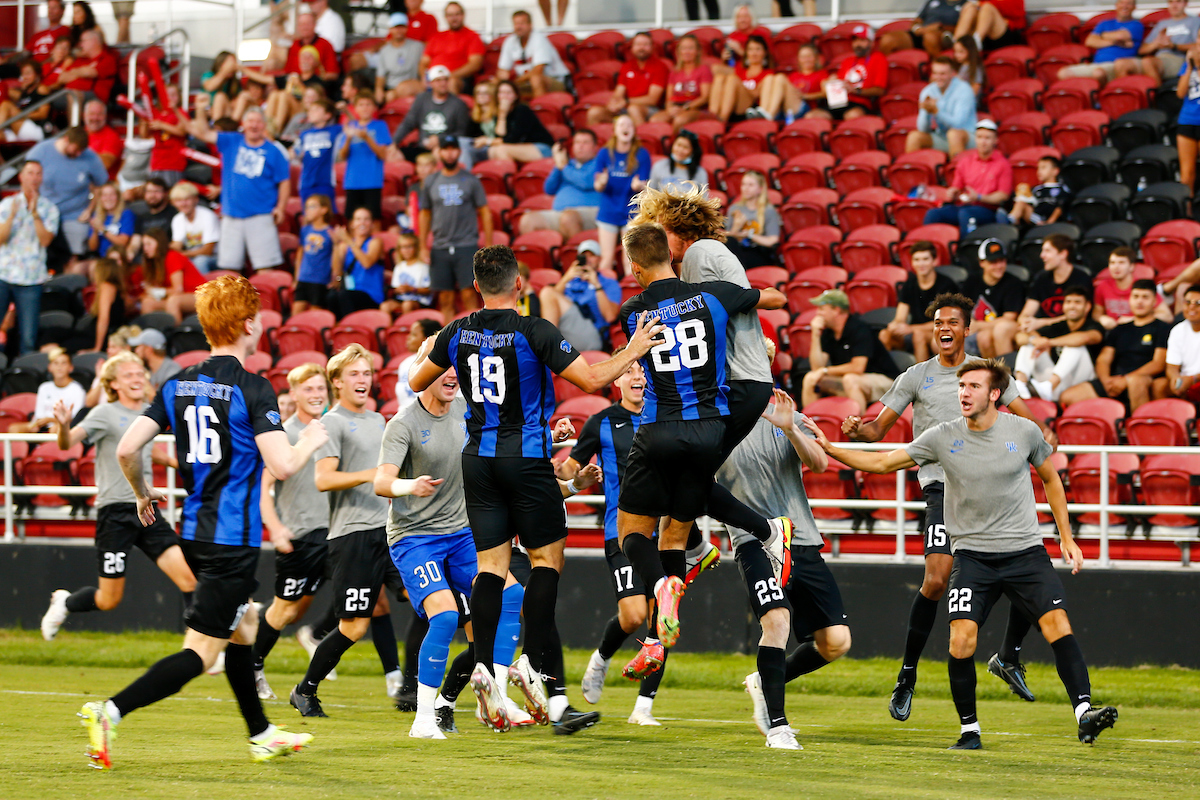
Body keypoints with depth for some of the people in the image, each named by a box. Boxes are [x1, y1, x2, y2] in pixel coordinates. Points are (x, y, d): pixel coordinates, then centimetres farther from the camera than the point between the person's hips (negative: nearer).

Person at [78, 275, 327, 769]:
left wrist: (144, 493, 18)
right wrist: (310, 442, 1)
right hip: (234, 539, -8)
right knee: (201, 651, -6)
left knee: (242, 628, 25)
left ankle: (261, 735, 34)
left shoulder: (178, 385, 5)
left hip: (195, 533, 8)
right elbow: (282, 466, -20)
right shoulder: (252, 389, -14)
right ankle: (109, 713, -21)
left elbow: (127, 449, 0)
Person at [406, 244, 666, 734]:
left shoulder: (458, 333, 2)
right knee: (546, 557, 2)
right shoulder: (533, 332, -12)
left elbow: (416, 383, 16)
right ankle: (533, 662, -8)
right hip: (526, 458, -5)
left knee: (491, 563, 7)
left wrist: (424, 353, 38)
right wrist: (634, 351, 0)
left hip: (479, 459, 5)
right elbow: (591, 380, -14)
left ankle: (484, 666, -1)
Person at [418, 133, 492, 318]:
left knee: (469, 295, -10)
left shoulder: (470, 181, 3)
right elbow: (425, 214, 15)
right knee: (445, 299, 3)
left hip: (467, 246, -3)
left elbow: (484, 213, 4)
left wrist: (489, 246, -2)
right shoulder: (430, 182, 10)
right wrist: (423, 247, 8)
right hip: (440, 248, 3)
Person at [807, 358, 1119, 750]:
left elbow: (1051, 480, 14)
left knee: (1057, 624, -17)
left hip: (1024, 550, 0)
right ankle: (969, 730, -1)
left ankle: (1084, 713, -16)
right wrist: (828, 447, -6)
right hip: (971, 553, 0)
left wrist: (1067, 538, 11)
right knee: (961, 640, -14)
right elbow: (881, 463, 3)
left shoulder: (1024, 431, -2)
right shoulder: (943, 437, -2)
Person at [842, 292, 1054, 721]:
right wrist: (857, 430, -16)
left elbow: (1026, 415, 11)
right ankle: (907, 676, -6)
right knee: (936, 580, -18)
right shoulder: (916, 377, 6)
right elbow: (879, 429, 6)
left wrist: (1044, 433, -11)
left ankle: (1010, 657, 19)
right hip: (943, 487, -3)